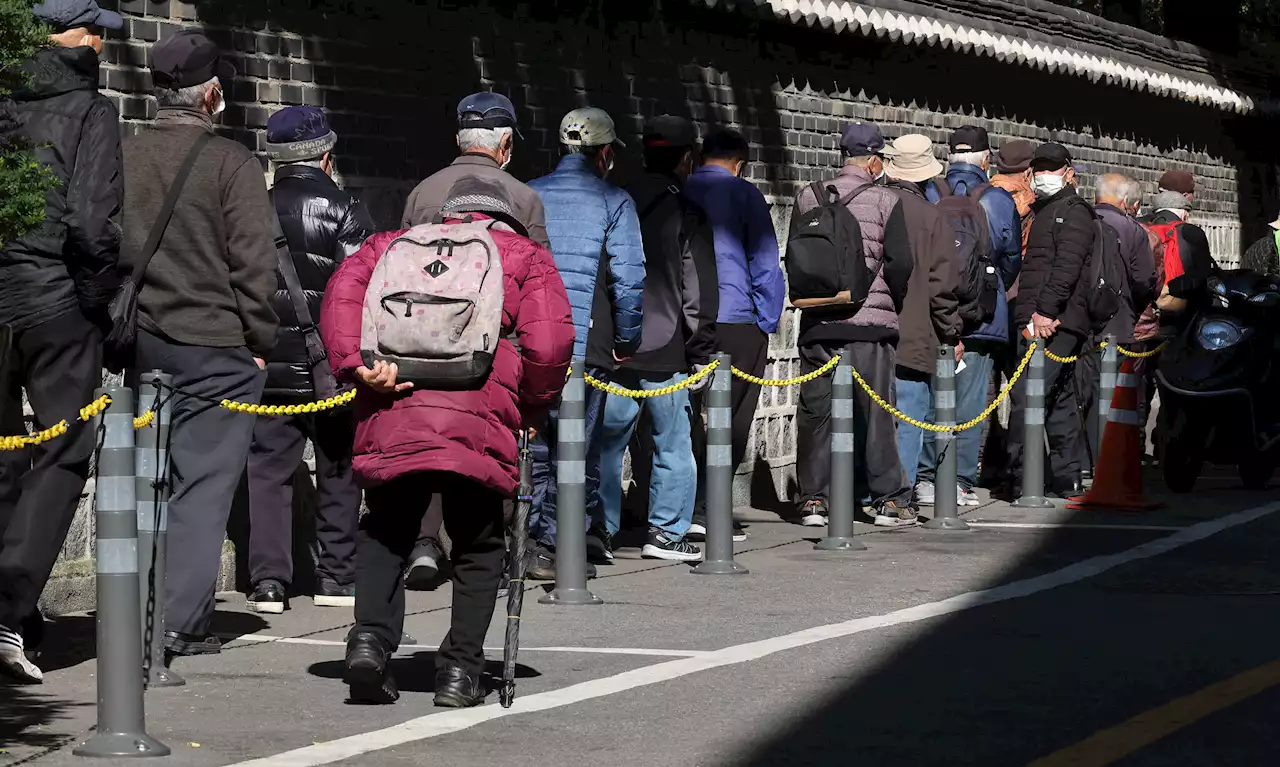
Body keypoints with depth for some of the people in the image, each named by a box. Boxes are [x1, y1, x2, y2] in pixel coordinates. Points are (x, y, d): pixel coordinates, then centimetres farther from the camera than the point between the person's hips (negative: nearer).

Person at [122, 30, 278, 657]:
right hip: (215, 347, -5)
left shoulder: (122, 157, 5)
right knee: (203, 484, -2)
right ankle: (181, 622, -6)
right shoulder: (231, 162, -10)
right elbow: (254, 262, -11)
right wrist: (259, 342, -2)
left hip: (139, 342, 5)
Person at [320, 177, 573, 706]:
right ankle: (461, 666, 7)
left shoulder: (393, 244, 26)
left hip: (390, 414, 2)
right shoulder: (524, 256, 19)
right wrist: (533, 408, 16)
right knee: (478, 544, 14)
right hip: (479, 422, -2)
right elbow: (549, 342, 3)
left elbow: (342, 294, 6)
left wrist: (356, 363, -3)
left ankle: (371, 635, 0)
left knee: (385, 532, 20)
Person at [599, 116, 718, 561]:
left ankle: (600, 531, 9)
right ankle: (667, 533, 5)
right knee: (672, 443, 5)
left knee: (606, 441, 8)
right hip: (664, 353, -4)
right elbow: (698, 291, -5)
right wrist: (701, 353, 1)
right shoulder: (687, 214, -3)